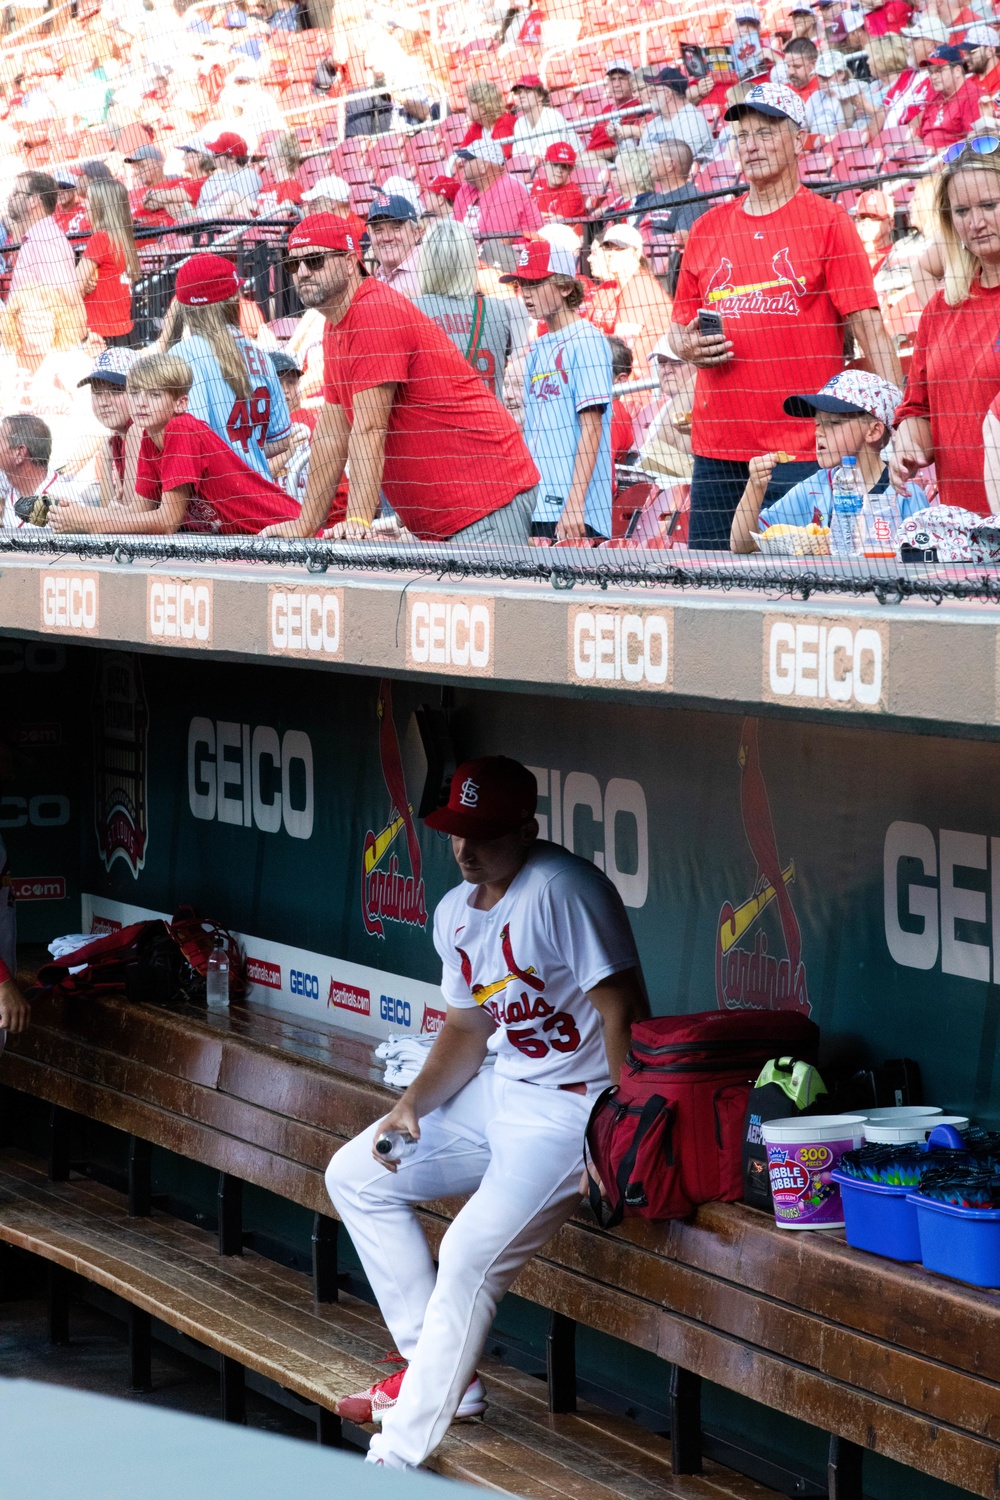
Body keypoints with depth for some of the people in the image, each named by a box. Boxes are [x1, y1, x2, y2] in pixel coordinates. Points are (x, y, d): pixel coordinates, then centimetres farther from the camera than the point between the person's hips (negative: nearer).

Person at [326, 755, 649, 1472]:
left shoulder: (564, 889, -20)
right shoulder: (456, 911, 8)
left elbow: (624, 1014, -23)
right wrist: (413, 1103, -1)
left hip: (575, 1109, -10)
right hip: (500, 1092, 10)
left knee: (473, 1252, -24)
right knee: (356, 1175, 10)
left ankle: (399, 1453, -16)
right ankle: (443, 1373, 10)